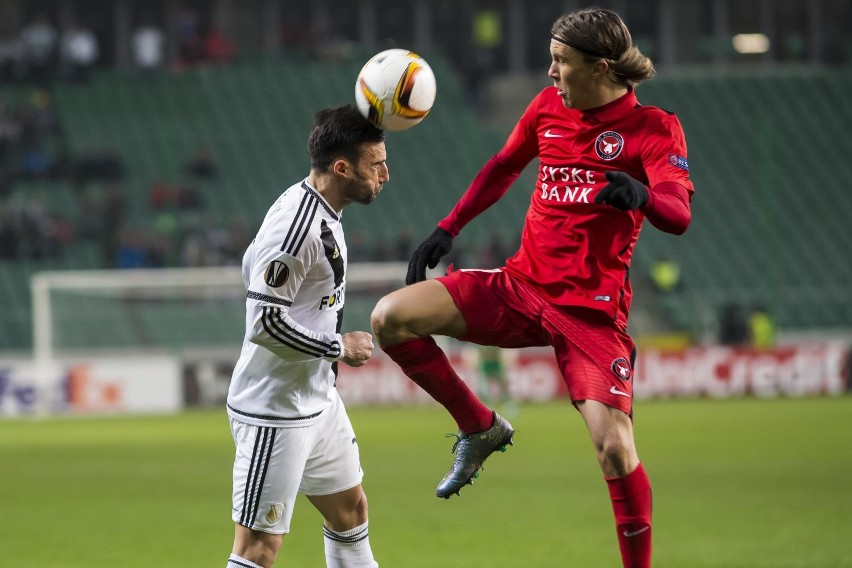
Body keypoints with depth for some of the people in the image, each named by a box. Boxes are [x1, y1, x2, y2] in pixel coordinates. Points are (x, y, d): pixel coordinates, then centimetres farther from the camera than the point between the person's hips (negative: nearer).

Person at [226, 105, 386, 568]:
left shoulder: (321, 212, 6)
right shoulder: (299, 228, -26)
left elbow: (252, 264, 21)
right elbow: (263, 323, -27)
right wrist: (338, 347, -17)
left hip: (318, 400, 10)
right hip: (275, 413, -10)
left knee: (350, 511, 20)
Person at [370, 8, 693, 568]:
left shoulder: (654, 127, -9)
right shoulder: (549, 107, 8)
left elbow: (678, 215, -23)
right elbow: (504, 167, 26)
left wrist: (641, 195, -45)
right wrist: (448, 229, 21)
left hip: (592, 311, -5)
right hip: (520, 286, 5)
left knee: (614, 447, -18)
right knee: (391, 317, -9)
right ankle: (480, 429, 8)